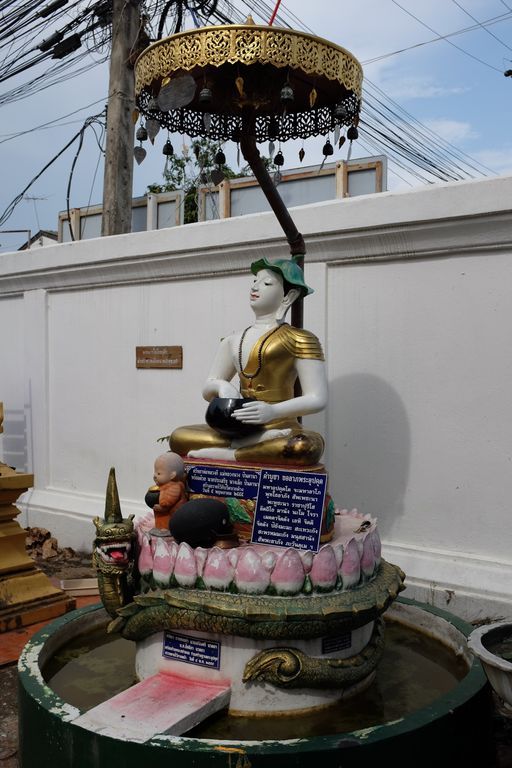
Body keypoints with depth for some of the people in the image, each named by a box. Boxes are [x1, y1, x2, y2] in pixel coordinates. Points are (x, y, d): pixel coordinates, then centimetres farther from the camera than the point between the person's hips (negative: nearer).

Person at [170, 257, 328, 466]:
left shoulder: (299, 340, 2)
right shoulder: (233, 341, 19)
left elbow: (317, 399, -6)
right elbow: (207, 391, 20)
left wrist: (273, 411, -24)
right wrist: (221, 386, -6)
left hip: (280, 427, -4)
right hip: (240, 430, 5)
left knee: (307, 446, -39)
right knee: (178, 437, -19)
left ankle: (225, 454, -26)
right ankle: (262, 444, -17)